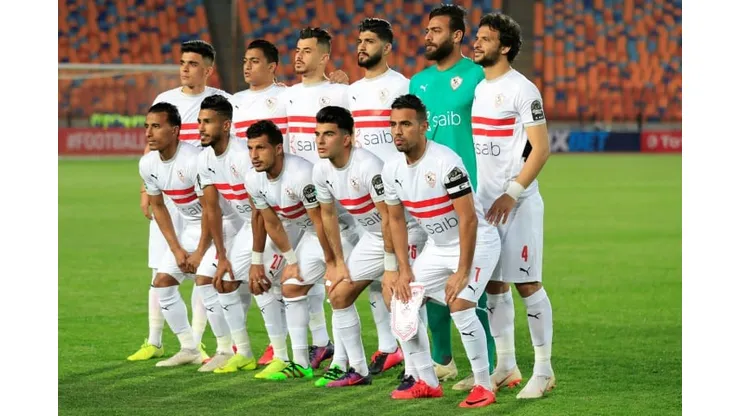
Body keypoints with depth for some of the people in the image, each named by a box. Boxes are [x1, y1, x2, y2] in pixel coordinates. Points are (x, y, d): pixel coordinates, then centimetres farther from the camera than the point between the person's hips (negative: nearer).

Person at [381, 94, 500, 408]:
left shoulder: (445, 162, -27)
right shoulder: (392, 169, -4)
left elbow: (468, 219, -27)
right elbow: (395, 220, 9)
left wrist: (462, 272, -26)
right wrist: (404, 270, 2)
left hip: (476, 242, -8)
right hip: (437, 245, 8)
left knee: (459, 304, -26)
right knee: (402, 301, 1)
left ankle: (483, 386, -12)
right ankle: (427, 382, 14)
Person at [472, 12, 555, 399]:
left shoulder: (521, 90, -10)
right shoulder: (476, 87, 13)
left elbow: (541, 148, -13)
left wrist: (512, 193, -18)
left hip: (517, 203, -7)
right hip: (484, 201, 8)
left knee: (527, 284, -6)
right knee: (494, 285, 9)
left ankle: (544, 370, 0)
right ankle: (505, 367, 17)